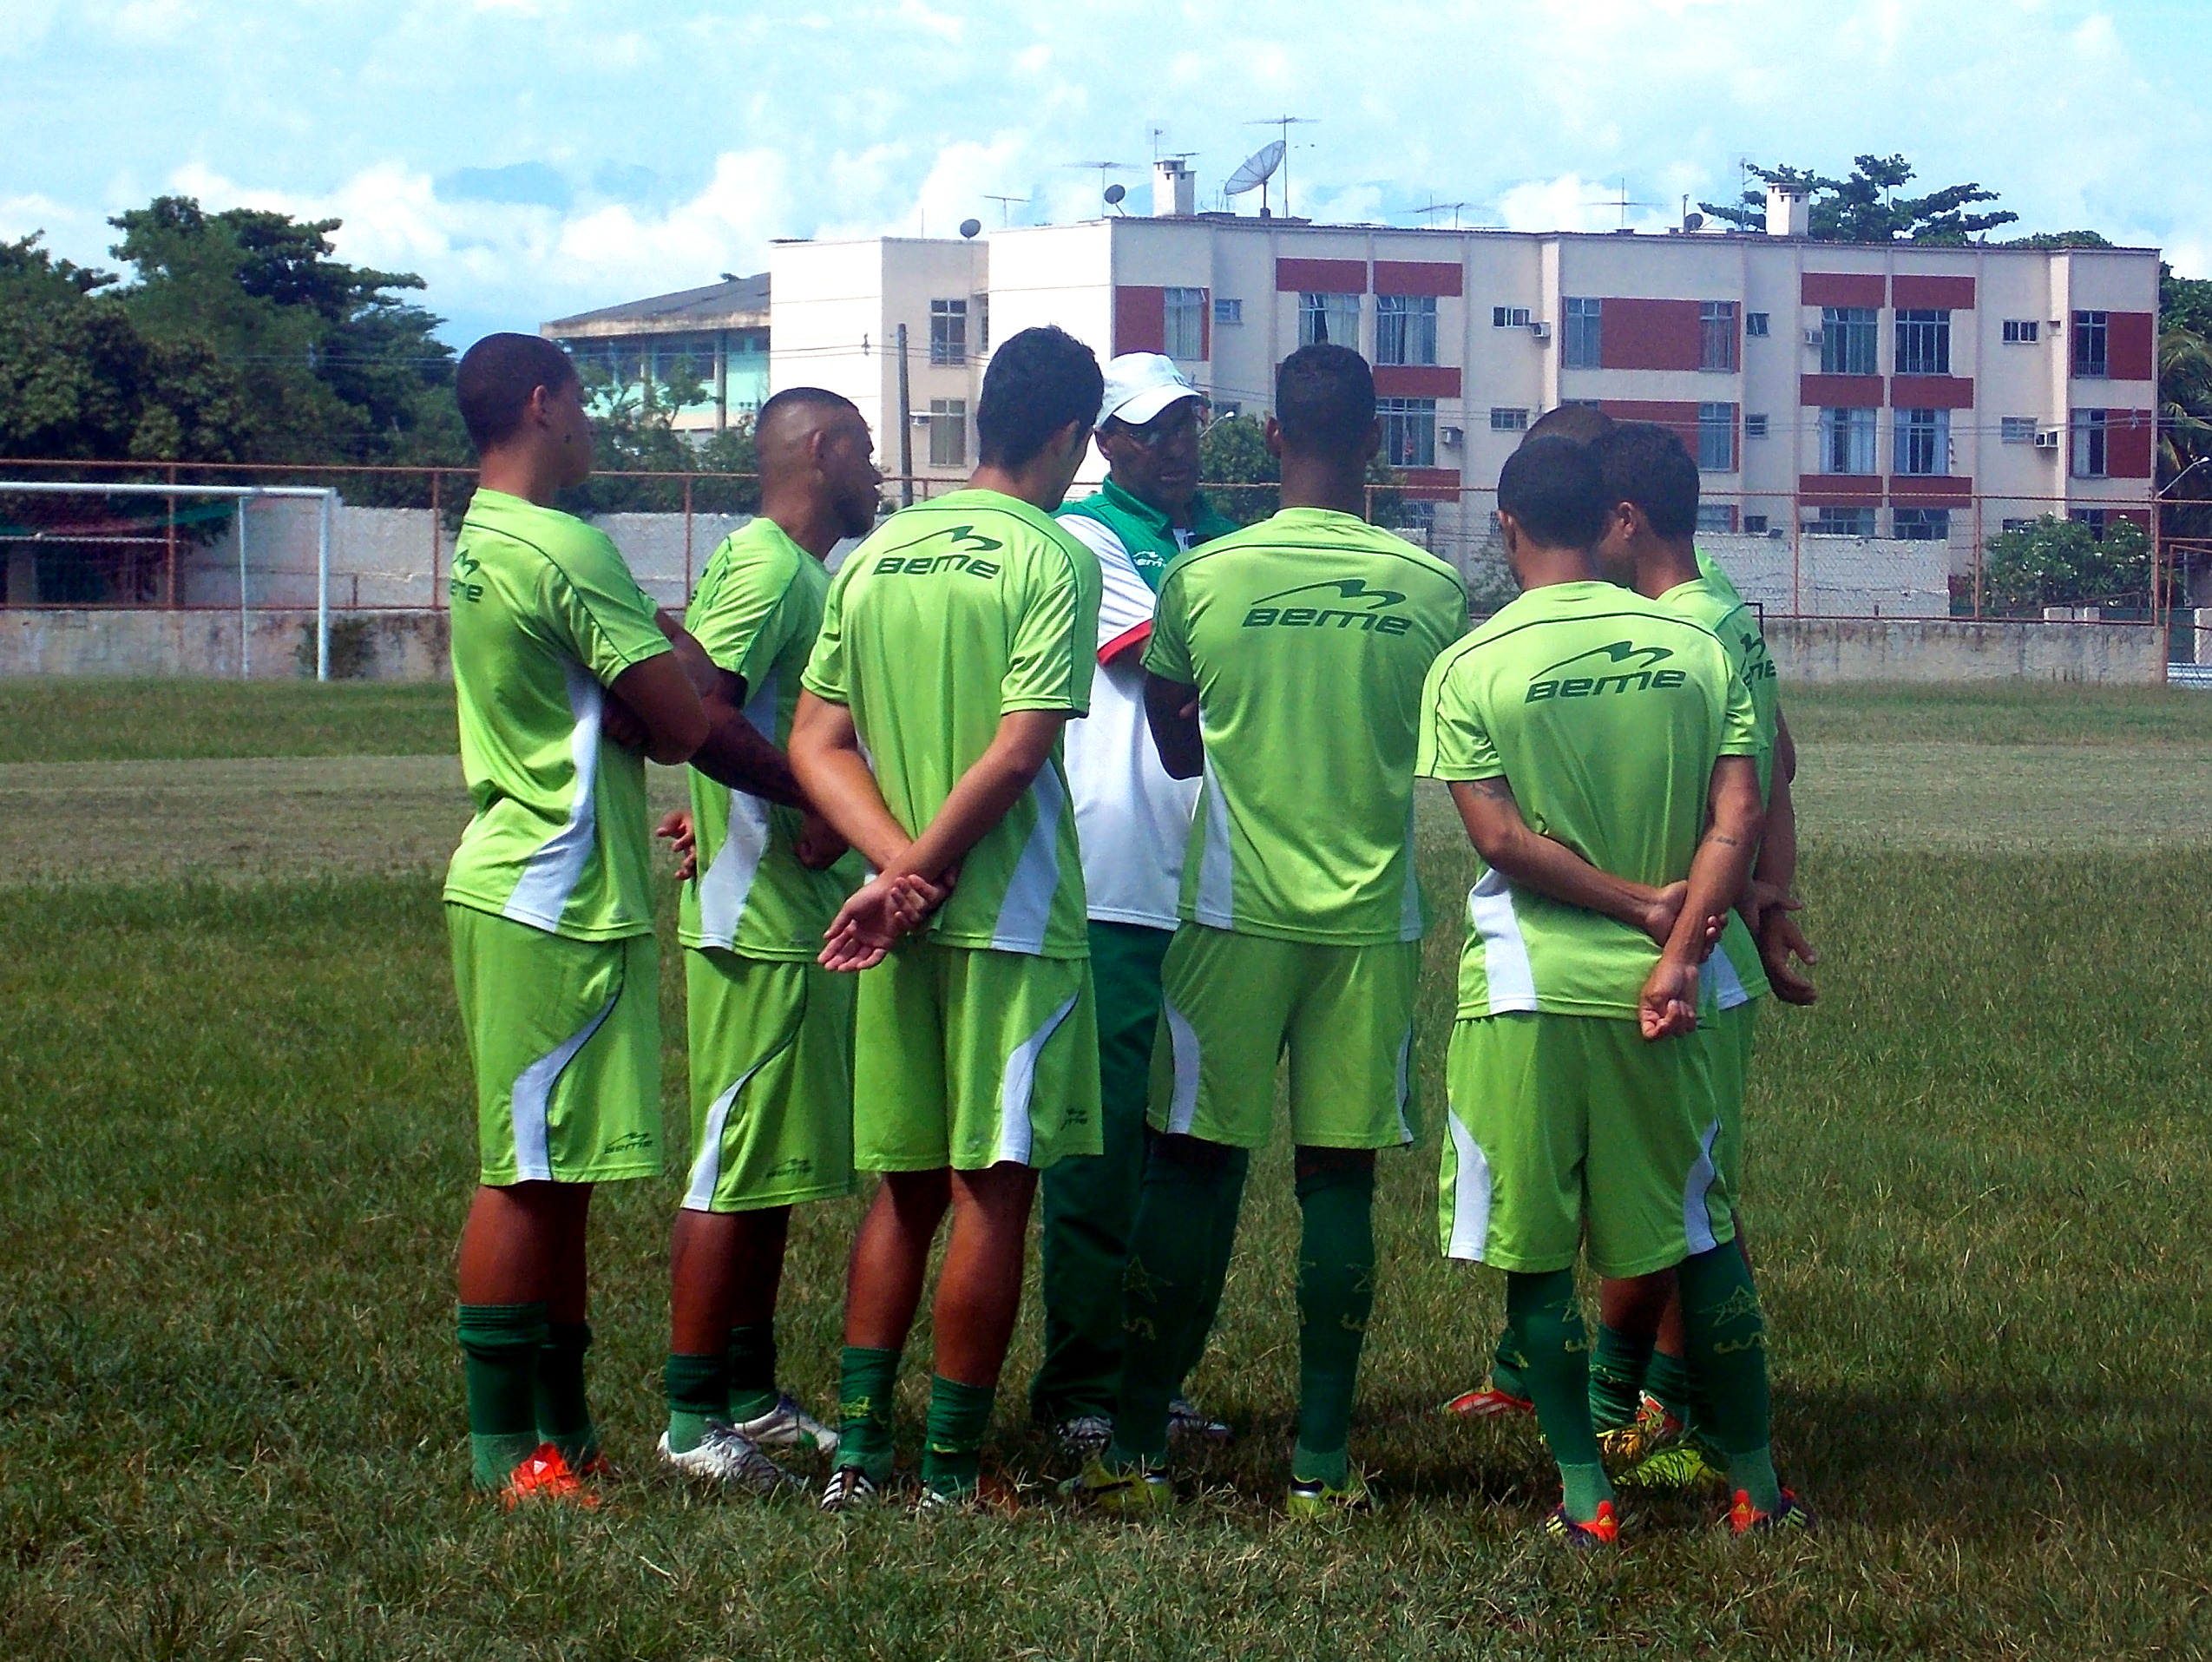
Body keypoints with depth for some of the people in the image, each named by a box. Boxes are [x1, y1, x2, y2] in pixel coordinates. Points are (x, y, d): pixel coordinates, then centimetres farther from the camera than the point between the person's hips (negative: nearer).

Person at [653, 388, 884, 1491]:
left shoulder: (802, 571, 18)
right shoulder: (766, 567, -14)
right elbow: (698, 713, -25)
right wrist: (822, 799, -21)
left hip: (803, 914, 10)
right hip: (762, 916, -10)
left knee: (776, 1164, 14)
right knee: (737, 1168, -6)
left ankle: (748, 1393, 21)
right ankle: (694, 1418, -3)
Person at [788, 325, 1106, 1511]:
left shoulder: (878, 554, 8)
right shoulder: (1052, 559, -10)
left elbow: (816, 744, 3)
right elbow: (1016, 752, -18)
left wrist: (894, 861, -7)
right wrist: (920, 872, -10)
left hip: (900, 923, 6)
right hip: (1011, 920, -6)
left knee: (906, 1183, 14)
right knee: (994, 1188, 1)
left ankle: (859, 1449, 11)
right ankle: (949, 1469, 3)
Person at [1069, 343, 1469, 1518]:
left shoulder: (1203, 576, -5)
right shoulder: (1427, 587, -3)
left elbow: (1176, 748, 8)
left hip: (1235, 914, -1)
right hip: (1373, 922, 1)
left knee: (1191, 1167, 6)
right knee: (1340, 1177, 5)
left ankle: (1135, 1450, 6)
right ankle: (1322, 1462, 6)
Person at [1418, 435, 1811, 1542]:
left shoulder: (1472, 669, -6)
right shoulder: (1693, 649, 3)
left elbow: (1501, 839, -12)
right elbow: (1740, 816, -5)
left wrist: (1641, 903, -6)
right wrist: (1678, 953, -9)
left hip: (1527, 992, -3)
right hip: (1651, 991, 3)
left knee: (1533, 1253, 5)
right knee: (1700, 1234, 14)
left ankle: (1584, 1498, 4)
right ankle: (1757, 1488, 19)